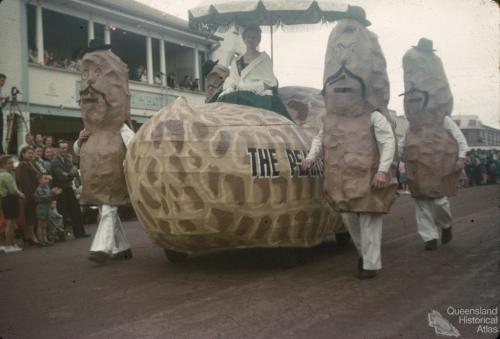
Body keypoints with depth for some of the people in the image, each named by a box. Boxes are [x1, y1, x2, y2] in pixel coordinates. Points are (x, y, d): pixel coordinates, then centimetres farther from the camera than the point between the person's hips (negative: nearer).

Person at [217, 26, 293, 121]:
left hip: (261, 96, -3)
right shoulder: (236, 62, 22)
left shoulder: (264, 58, 13)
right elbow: (230, 84, 14)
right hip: (242, 96, 3)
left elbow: (270, 83, 3)